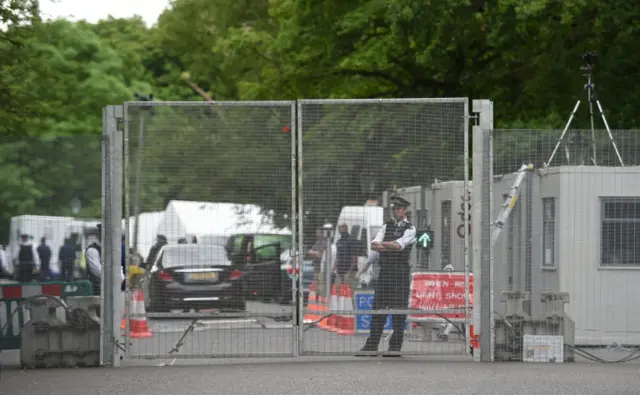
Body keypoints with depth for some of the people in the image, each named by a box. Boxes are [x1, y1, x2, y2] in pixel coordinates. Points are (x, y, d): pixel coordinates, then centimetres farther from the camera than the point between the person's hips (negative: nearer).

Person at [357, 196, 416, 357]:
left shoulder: (410, 229, 1)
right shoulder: (387, 226, 15)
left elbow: (399, 245, -15)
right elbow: (374, 245, 1)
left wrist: (382, 244, -6)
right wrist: (390, 247, -13)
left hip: (401, 272, -5)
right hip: (385, 270, 5)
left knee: (398, 310, -4)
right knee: (378, 308, 3)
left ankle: (395, 347, 0)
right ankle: (371, 346, 4)